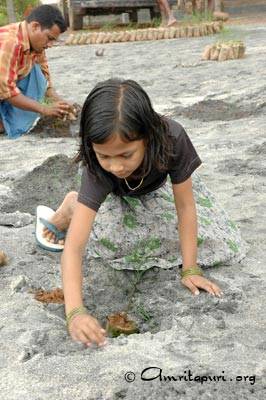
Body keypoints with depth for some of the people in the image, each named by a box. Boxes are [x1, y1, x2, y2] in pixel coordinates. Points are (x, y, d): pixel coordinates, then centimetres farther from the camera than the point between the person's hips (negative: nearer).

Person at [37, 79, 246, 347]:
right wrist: (75, 312, -60)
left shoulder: (172, 139, -42)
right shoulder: (98, 170, -43)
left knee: (223, 243, -6)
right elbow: (73, 246, -48)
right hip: (120, 199, -1)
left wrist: (190, 270, -30)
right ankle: (72, 206, 8)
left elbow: (185, 205, -31)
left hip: (161, 190, 1)